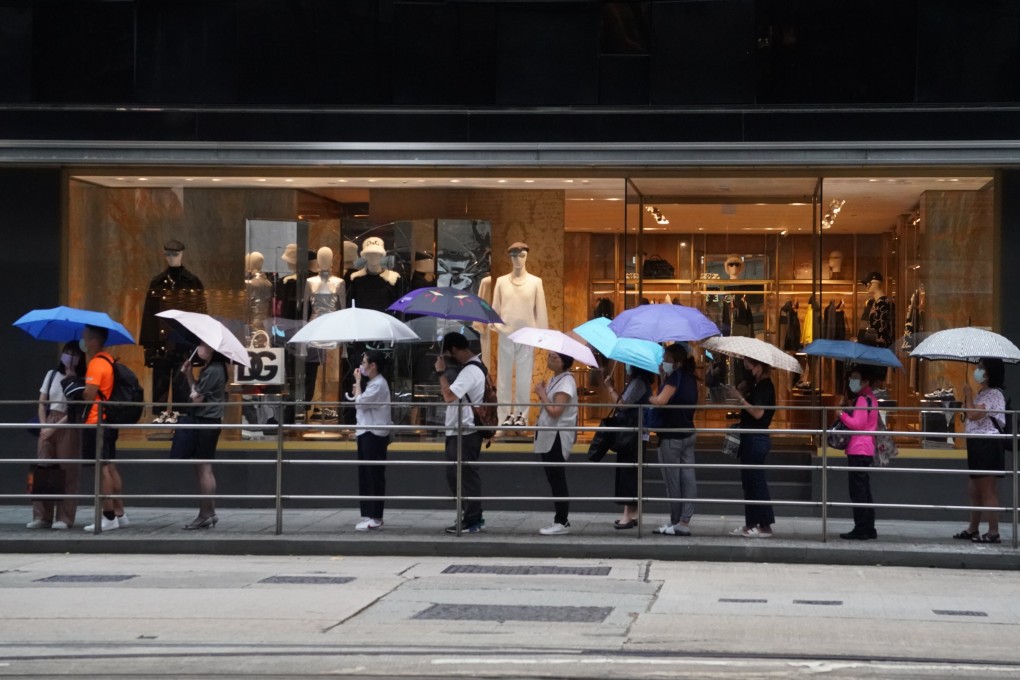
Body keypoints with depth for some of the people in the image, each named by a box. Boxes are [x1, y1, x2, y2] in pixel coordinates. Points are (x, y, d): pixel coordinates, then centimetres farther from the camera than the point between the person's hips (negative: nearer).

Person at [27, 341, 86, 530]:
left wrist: (54, 428, -11)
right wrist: (43, 425, -1)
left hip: (69, 426, -4)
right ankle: (42, 516, -1)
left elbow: (77, 410, -6)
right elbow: (42, 403, 13)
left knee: (67, 470, -6)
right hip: (48, 424, 4)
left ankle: (64, 518, -4)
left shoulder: (82, 381, 0)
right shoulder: (51, 375, 14)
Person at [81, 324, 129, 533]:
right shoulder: (108, 360, 15)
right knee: (110, 467, 12)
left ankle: (109, 518, -7)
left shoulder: (96, 363, -14)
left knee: (102, 469, -8)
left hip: (96, 423, -10)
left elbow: (89, 395, -20)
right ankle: (119, 514, 15)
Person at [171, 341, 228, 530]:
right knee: (204, 469, 14)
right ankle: (209, 513, 18)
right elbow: (197, 392, 15)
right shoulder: (213, 369, 15)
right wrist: (189, 375, 6)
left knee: (203, 469, -7)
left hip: (205, 423, -10)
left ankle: (206, 514, -3)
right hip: (206, 422, 10)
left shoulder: (212, 371, -16)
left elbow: (196, 399, -18)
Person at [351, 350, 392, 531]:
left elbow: (360, 402, -18)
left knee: (374, 476, -8)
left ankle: (375, 517, -6)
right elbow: (361, 403, 18)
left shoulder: (379, 384, -14)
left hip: (374, 435, -10)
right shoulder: (372, 383, 19)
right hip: (367, 434, 10)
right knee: (365, 475, 10)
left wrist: (358, 382, -8)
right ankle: (368, 515, 14)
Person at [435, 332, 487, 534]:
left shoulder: (470, 371, -18)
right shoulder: (470, 367, 15)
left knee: (466, 476, -4)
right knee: (455, 475, 15)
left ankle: (472, 521, 2)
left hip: (465, 432, -11)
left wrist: (441, 372, -16)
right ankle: (470, 515, 22)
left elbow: (449, 396, -25)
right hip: (457, 431, 11)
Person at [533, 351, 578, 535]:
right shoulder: (554, 379, 13)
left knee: (557, 480, -5)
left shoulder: (566, 382, -16)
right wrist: (542, 393, 0)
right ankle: (560, 520, 18)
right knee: (554, 480, 12)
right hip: (548, 436, 10)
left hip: (557, 437, -10)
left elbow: (555, 411, -23)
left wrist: (542, 393, -13)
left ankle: (562, 522, 0)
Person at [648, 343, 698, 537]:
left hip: (672, 437, -8)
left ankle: (676, 522, 5)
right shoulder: (690, 378, 10)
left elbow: (661, 400, -27)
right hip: (688, 433, 9)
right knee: (688, 478, 4)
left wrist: (649, 398, -7)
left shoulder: (675, 378, -16)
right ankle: (684, 521, 4)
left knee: (672, 481, 0)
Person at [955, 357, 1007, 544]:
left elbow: (973, 415, -19)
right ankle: (973, 529, 25)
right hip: (978, 444, 10)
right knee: (974, 489, 16)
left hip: (988, 444, -10)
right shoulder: (982, 394, 18)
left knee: (987, 490, -9)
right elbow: (971, 415, 21)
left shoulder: (994, 394, -12)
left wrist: (968, 396, -9)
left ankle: (993, 532, -6)